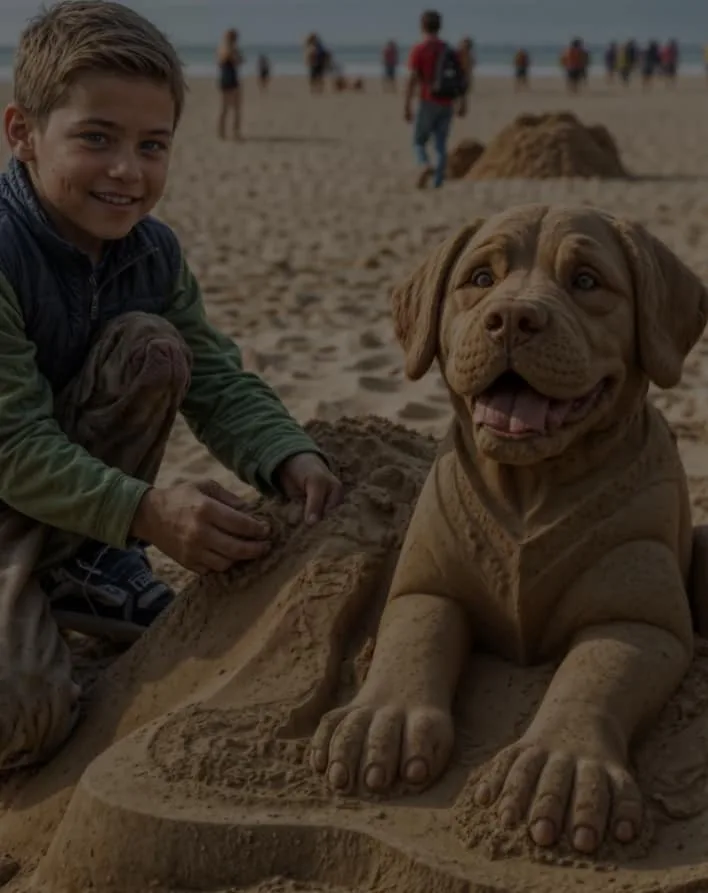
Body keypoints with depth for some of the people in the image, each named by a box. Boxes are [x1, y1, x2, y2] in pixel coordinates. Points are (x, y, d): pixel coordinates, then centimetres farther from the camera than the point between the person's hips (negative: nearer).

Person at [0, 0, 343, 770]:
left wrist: (289, 460, -27)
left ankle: (80, 566, -4)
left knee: (153, 348, -19)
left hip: (65, 502, 7)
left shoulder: (152, 253, -5)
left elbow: (219, 385, -6)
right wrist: (147, 511, -40)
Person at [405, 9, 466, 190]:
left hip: (428, 103, -4)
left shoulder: (418, 50, -8)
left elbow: (412, 79, -14)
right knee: (441, 146, 9)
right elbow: (460, 79, 8)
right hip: (447, 104, 4)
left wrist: (407, 106, -12)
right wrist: (462, 103, 14)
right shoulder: (448, 50, 8)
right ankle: (437, 184, 1)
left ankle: (426, 166, -22)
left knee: (419, 142, 8)